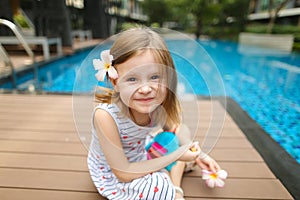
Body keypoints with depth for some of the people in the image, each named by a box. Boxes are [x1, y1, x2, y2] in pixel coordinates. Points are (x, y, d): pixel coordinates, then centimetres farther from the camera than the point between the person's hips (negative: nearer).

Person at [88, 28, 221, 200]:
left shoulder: (156, 105, -22)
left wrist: (198, 154, -9)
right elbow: (123, 173, -29)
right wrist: (175, 156, -30)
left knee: (183, 132, 7)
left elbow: (173, 129, 2)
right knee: (160, 185, -31)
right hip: (112, 175, -5)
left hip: (141, 155, 6)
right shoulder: (105, 115, -37)